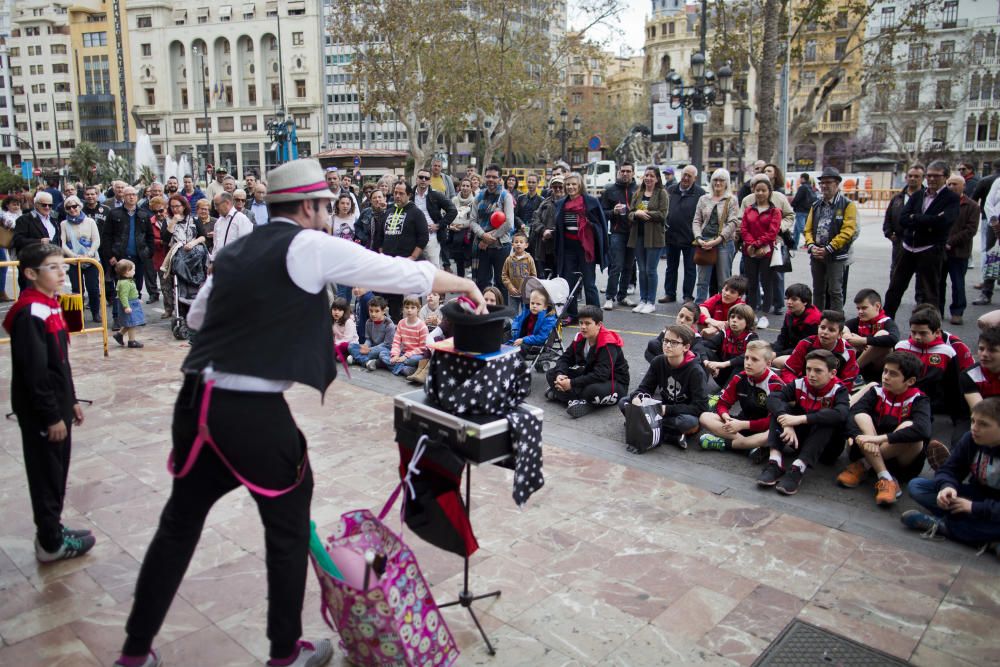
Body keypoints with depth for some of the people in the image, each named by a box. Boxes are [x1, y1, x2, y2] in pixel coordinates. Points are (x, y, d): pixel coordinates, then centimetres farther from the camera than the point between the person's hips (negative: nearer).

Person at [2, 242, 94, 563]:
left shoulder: (51, 305, 9)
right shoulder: (30, 314, -21)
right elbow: (34, 372, -22)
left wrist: (71, 401, 19)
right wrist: (51, 416, -19)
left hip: (57, 405, 9)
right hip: (40, 413, -9)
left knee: (58, 472, 18)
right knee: (46, 474, 3)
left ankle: (53, 529, 31)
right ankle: (51, 543, 15)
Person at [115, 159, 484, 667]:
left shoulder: (234, 251, 14)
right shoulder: (312, 246, -6)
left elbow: (196, 316, 26)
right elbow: (406, 274, -4)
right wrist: (464, 285, 11)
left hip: (196, 402, 7)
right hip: (255, 413, -7)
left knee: (179, 524, 21)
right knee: (289, 530, 13)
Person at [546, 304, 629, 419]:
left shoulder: (608, 345, -26)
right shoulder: (580, 338, -4)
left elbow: (601, 375, -34)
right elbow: (565, 358, 2)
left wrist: (572, 383, -33)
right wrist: (560, 375, -21)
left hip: (615, 384, -7)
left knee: (594, 390, -43)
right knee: (551, 375, -5)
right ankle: (584, 401, -20)